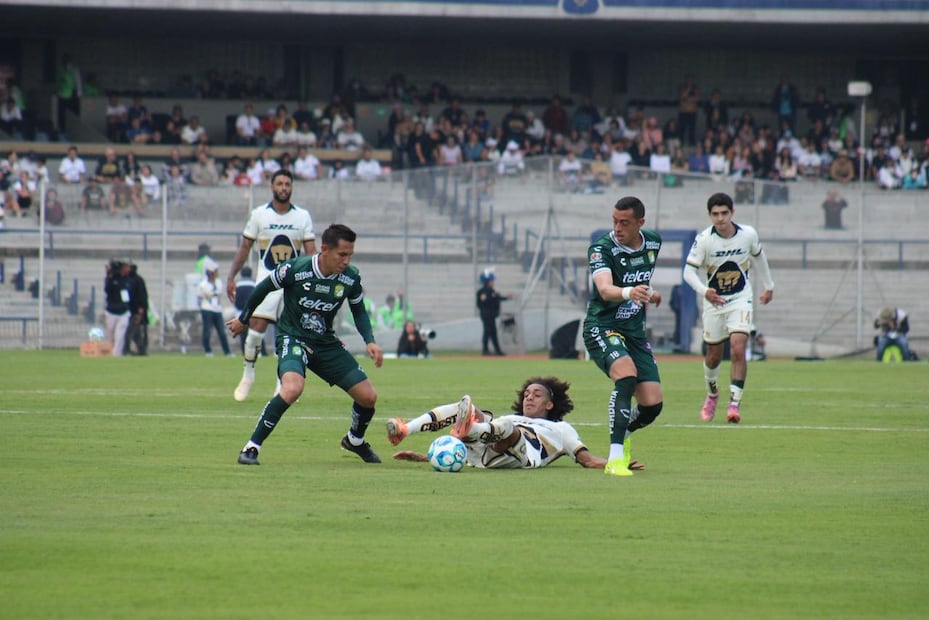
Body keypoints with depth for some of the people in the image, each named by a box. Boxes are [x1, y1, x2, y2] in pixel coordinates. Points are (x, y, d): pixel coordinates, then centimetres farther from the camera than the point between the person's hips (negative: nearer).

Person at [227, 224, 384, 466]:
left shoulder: (351, 278, -9)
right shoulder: (295, 269, -21)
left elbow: (359, 311, 11)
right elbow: (262, 289, -3)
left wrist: (370, 341, -6)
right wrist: (243, 320, 11)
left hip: (326, 343, 5)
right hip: (293, 338, -5)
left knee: (368, 397, -1)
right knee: (293, 388, -35)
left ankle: (355, 440, 34)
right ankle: (251, 448, -22)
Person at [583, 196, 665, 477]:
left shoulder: (653, 242, 2)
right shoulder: (602, 248, -17)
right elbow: (605, 290, -36)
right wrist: (628, 292, -54)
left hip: (635, 331, 6)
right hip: (602, 327, -6)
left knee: (652, 405, -4)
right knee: (626, 374, -34)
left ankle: (624, 433, 32)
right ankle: (615, 458, -32)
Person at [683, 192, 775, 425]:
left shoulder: (748, 234, -11)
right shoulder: (704, 239, -17)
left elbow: (758, 256, 11)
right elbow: (689, 270, -17)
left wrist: (768, 286, 22)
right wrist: (704, 291, -35)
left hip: (741, 300, 0)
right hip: (714, 301, 0)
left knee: (738, 349, -19)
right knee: (714, 356, 12)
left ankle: (734, 404, -16)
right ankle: (712, 395, 41)